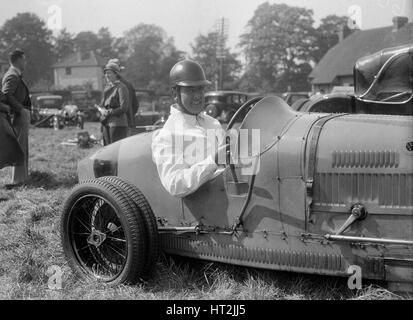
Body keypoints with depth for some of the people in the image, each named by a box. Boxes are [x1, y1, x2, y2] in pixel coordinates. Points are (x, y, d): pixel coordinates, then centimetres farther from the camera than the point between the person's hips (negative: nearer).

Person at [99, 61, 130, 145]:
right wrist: (102, 110, -1)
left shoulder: (121, 87, -9)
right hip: (106, 124, 8)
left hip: (118, 124, -8)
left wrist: (109, 113, -13)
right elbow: (102, 104, 22)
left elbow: (124, 108, -15)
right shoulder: (107, 88, 16)